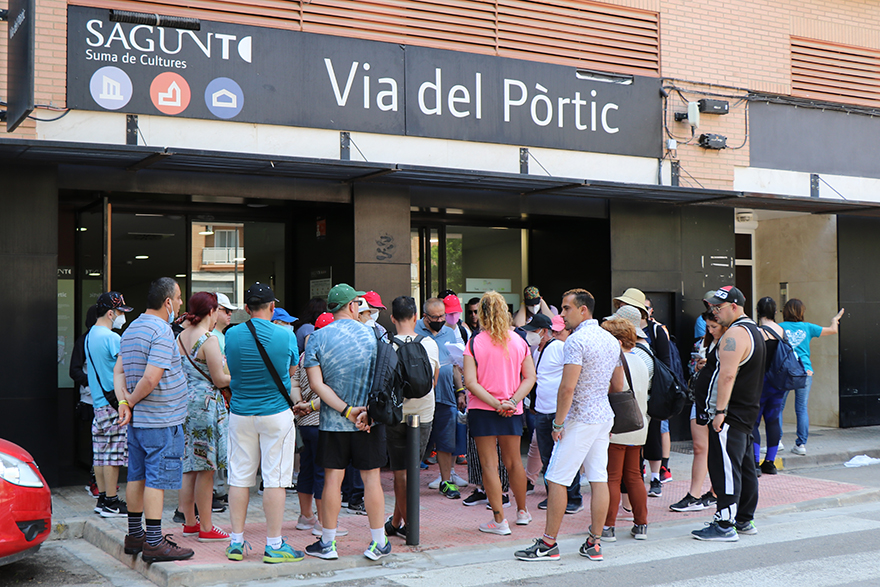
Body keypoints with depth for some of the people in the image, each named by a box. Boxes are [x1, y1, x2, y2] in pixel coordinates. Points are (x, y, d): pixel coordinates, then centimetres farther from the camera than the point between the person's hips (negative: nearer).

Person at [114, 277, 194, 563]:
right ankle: (153, 542, -4)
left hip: (137, 420, 9)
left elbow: (118, 371, 13)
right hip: (161, 420, -9)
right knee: (157, 479, -6)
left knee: (137, 476, 14)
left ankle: (134, 535, 22)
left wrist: (124, 402, 1)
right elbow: (151, 378, -24)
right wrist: (132, 400, -8)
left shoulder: (131, 329, 14)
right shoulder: (161, 331, -17)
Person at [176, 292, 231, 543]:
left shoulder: (180, 337, 10)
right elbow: (219, 379, -13)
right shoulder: (209, 339, -14)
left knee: (189, 468, 13)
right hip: (205, 404, -8)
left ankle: (190, 522, 21)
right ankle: (206, 528, 3)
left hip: (185, 403, 8)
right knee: (205, 470, -2)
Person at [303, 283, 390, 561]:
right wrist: (367, 411, -7)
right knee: (371, 478, 5)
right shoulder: (374, 334, -2)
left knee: (333, 478, 6)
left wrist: (346, 410, -12)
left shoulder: (316, 338, -3)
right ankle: (378, 543, 11)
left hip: (333, 421, 0)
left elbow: (316, 384, -10)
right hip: (371, 420, 0)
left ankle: (327, 543, 15)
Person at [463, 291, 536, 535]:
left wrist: (496, 404, -16)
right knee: (514, 462, 19)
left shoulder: (474, 343, -9)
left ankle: (499, 520, 3)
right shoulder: (519, 341, 1)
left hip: (482, 410, -4)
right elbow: (530, 377, 0)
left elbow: (470, 383, -15)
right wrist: (512, 401, -8)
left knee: (489, 465, 2)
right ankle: (522, 512, 32)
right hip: (513, 412, 4)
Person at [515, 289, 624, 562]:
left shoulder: (576, 340, -16)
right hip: (604, 417, 9)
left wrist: (558, 423, -13)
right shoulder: (611, 340, 11)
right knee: (599, 479, 8)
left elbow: (568, 388, -21)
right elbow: (618, 386, 18)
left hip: (580, 419, -8)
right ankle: (594, 544, 12)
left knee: (556, 480, -1)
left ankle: (548, 544, 3)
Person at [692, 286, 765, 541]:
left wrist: (720, 411, -22)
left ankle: (725, 525, -9)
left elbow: (728, 375, -23)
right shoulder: (754, 330, 17)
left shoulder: (735, 333, -16)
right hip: (747, 411, 11)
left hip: (730, 415, -11)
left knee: (724, 468, -9)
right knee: (745, 467, 14)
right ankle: (744, 520, 21)